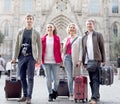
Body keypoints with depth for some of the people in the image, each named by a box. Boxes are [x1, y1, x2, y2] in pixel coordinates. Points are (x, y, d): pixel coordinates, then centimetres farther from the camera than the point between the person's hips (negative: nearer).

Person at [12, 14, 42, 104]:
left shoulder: (36, 33, 4)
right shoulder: (20, 32, 11)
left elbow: (39, 46, 2)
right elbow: (17, 45, 10)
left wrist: (39, 58, -6)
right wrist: (14, 57, 4)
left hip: (31, 57, -3)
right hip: (21, 56, 3)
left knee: (30, 77, -4)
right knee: (22, 77, 8)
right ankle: (25, 95, 19)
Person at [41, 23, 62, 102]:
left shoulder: (57, 38, 5)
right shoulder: (43, 38, 8)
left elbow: (59, 49, 4)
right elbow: (42, 49, 8)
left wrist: (60, 60, 0)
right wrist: (41, 59, 2)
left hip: (55, 61, -1)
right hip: (46, 61, 1)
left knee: (56, 78, -1)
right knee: (48, 78, 5)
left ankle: (54, 91, 24)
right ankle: (50, 94, 17)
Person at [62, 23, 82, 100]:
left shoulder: (79, 38, 6)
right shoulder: (66, 39, 17)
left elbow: (80, 50, -1)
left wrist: (79, 60, -11)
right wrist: (63, 59, 10)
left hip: (75, 59, -2)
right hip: (67, 58, 2)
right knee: (70, 77, -4)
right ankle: (71, 94, -1)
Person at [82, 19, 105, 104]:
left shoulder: (98, 35, 5)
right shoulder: (84, 37, 16)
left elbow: (102, 48, 2)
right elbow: (83, 50, 15)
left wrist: (103, 60, -3)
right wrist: (83, 61, 10)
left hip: (96, 60, -4)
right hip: (88, 61, 5)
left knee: (95, 79, -11)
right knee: (91, 80, 8)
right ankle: (97, 96, 18)